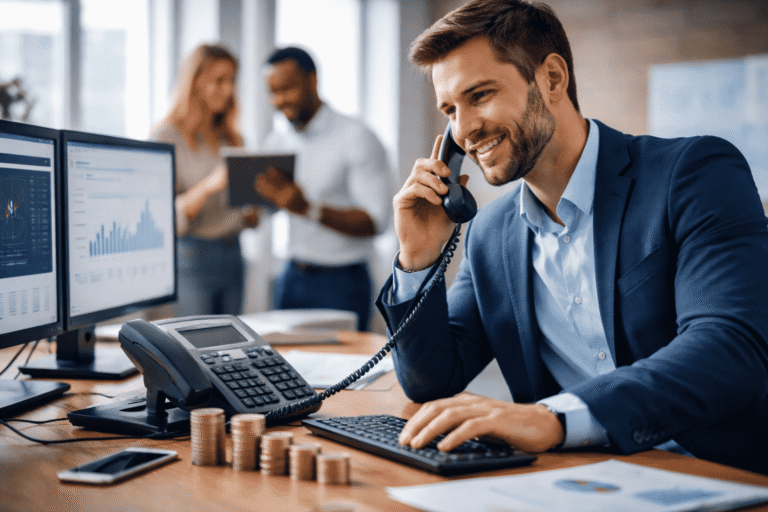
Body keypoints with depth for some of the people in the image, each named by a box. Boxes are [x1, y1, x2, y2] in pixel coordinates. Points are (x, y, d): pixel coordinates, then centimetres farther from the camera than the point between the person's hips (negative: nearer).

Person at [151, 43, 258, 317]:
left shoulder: (231, 140, 16)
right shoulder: (166, 137, -5)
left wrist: (250, 216, 2)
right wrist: (209, 185, -28)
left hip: (232, 255, 7)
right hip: (191, 256, -6)